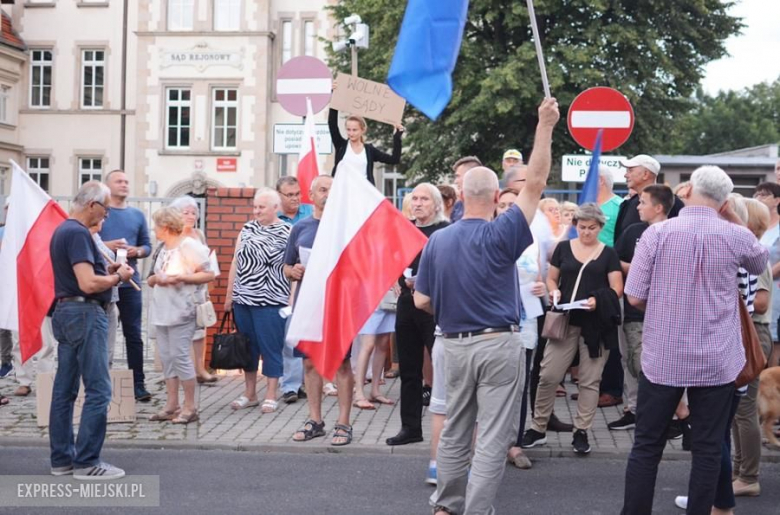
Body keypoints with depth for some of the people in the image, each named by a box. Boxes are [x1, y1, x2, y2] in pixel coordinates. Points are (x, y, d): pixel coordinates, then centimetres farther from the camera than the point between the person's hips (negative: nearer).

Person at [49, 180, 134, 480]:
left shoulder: (62, 231, 16)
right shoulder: (78, 233, -16)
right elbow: (88, 284, -23)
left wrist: (106, 271, 10)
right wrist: (118, 277, -8)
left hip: (65, 311, 11)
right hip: (84, 314, -11)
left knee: (64, 390, 11)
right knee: (98, 390, -7)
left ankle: (62, 459, 16)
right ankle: (86, 463, -6)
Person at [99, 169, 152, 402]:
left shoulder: (137, 215, 12)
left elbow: (147, 245, 14)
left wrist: (137, 251, -7)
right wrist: (106, 245, -17)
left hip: (130, 281, 3)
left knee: (134, 334, 4)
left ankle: (138, 384, 8)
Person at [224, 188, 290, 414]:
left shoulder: (287, 232, -4)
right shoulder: (247, 229, 12)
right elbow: (236, 263, 14)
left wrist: (292, 299, -12)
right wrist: (229, 295, 13)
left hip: (270, 301, -5)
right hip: (243, 300, 5)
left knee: (271, 347, 0)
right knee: (247, 347, 12)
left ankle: (270, 396, 10)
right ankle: (249, 393, 23)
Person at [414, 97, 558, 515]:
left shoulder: (437, 241, -1)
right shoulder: (500, 235, -12)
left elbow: (421, 301, 2)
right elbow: (535, 183, -10)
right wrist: (545, 126, -6)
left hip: (454, 344, 4)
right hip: (499, 344, -4)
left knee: (455, 431, 17)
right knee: (493, 437, 2)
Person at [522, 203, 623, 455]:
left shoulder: (608, 254, 5)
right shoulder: (563, 248, 8)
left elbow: (617, 289, 0)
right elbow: (551, 278, 13)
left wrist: (598, 300, -19)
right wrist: (554, 292, -9)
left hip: (596, 325, 0)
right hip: (565, 321, 1)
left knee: (589, 380, 4)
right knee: (548, 375, -3)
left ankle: (581, 432, 14)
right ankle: (538, 428, 9)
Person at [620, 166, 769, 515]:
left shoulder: (657, 233, -8)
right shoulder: (736, 236, -5)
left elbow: (634, 297, -7)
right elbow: (760, 264, 19)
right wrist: (734, 220, 16)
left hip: (662, 358, 0)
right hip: (716, 361, 1)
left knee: (646, 446, 9)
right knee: (707, 449, 9)